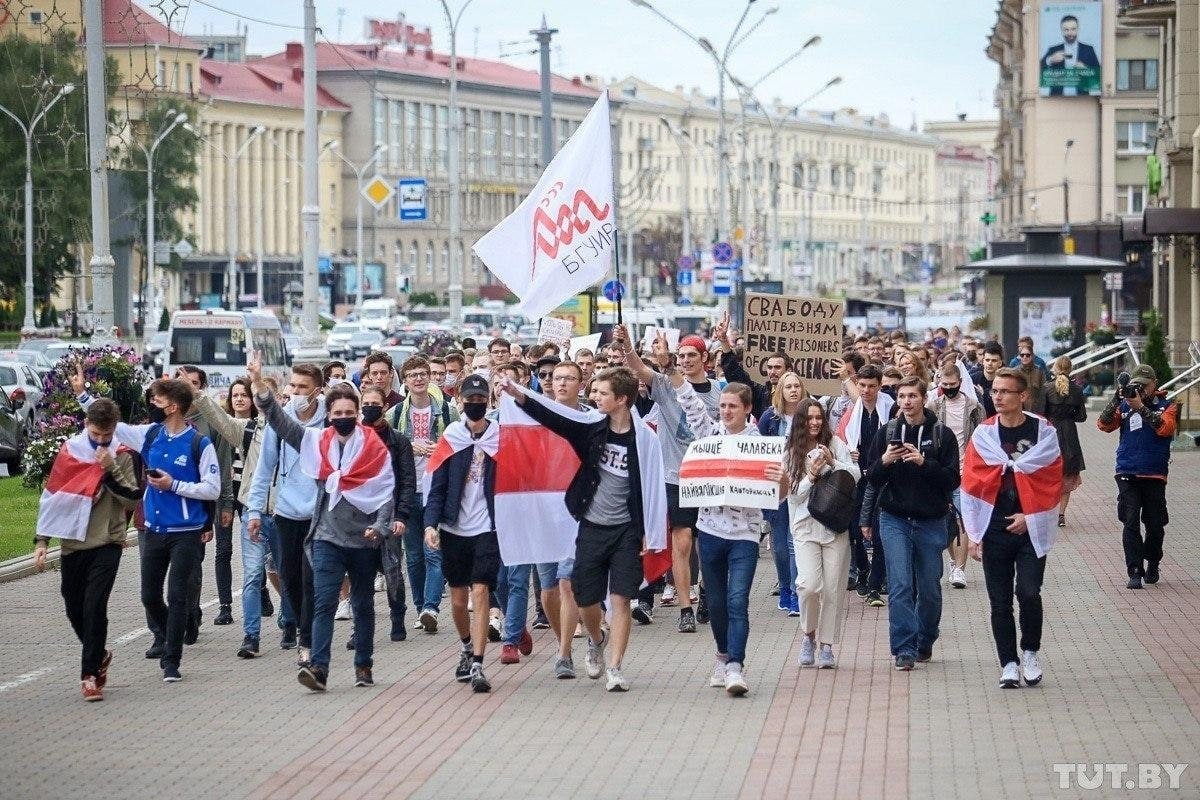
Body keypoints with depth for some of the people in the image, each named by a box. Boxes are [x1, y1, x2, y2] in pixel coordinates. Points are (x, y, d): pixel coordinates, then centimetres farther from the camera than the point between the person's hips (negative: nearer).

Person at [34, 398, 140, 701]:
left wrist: (112, 469, -16)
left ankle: (90, 673, -8)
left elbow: (132, 499, -5)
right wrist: (41, 541, 4)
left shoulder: (121, 457, 0)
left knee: (95, 606, -14)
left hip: (107, 543, -3)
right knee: (74, 610, 9)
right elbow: (51, 496, 8)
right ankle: (99, 655, 34)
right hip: (73, 544, 3)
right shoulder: (68, 452, 4)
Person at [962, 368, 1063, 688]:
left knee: (1028, 592, -14)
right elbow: (971, 485, 3)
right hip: (994, 529, 2)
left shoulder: (1044, 432, -1)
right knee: (1000, 601, 4)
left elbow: (1052, 481, 0)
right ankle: (1009, 663, 13)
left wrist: (1029, 516, -8)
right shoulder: (983, 434, 3)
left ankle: (1030, 652, 9)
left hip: (1031, 529, -2)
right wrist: (973, 534, -1)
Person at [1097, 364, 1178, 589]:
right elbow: (1104, 425, -3)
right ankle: (1135, 572, -7)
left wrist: (1141, 407, -19)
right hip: (1128, 474, 0)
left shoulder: (1167, 406, 4)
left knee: (1155, 524, 7)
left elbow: (1165, 428, -14)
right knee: (1130, 523, -8)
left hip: (1155, 475, 0)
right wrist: (1115, 400, -14)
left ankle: (1152, 565, 29)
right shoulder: (1124, 405, 7)